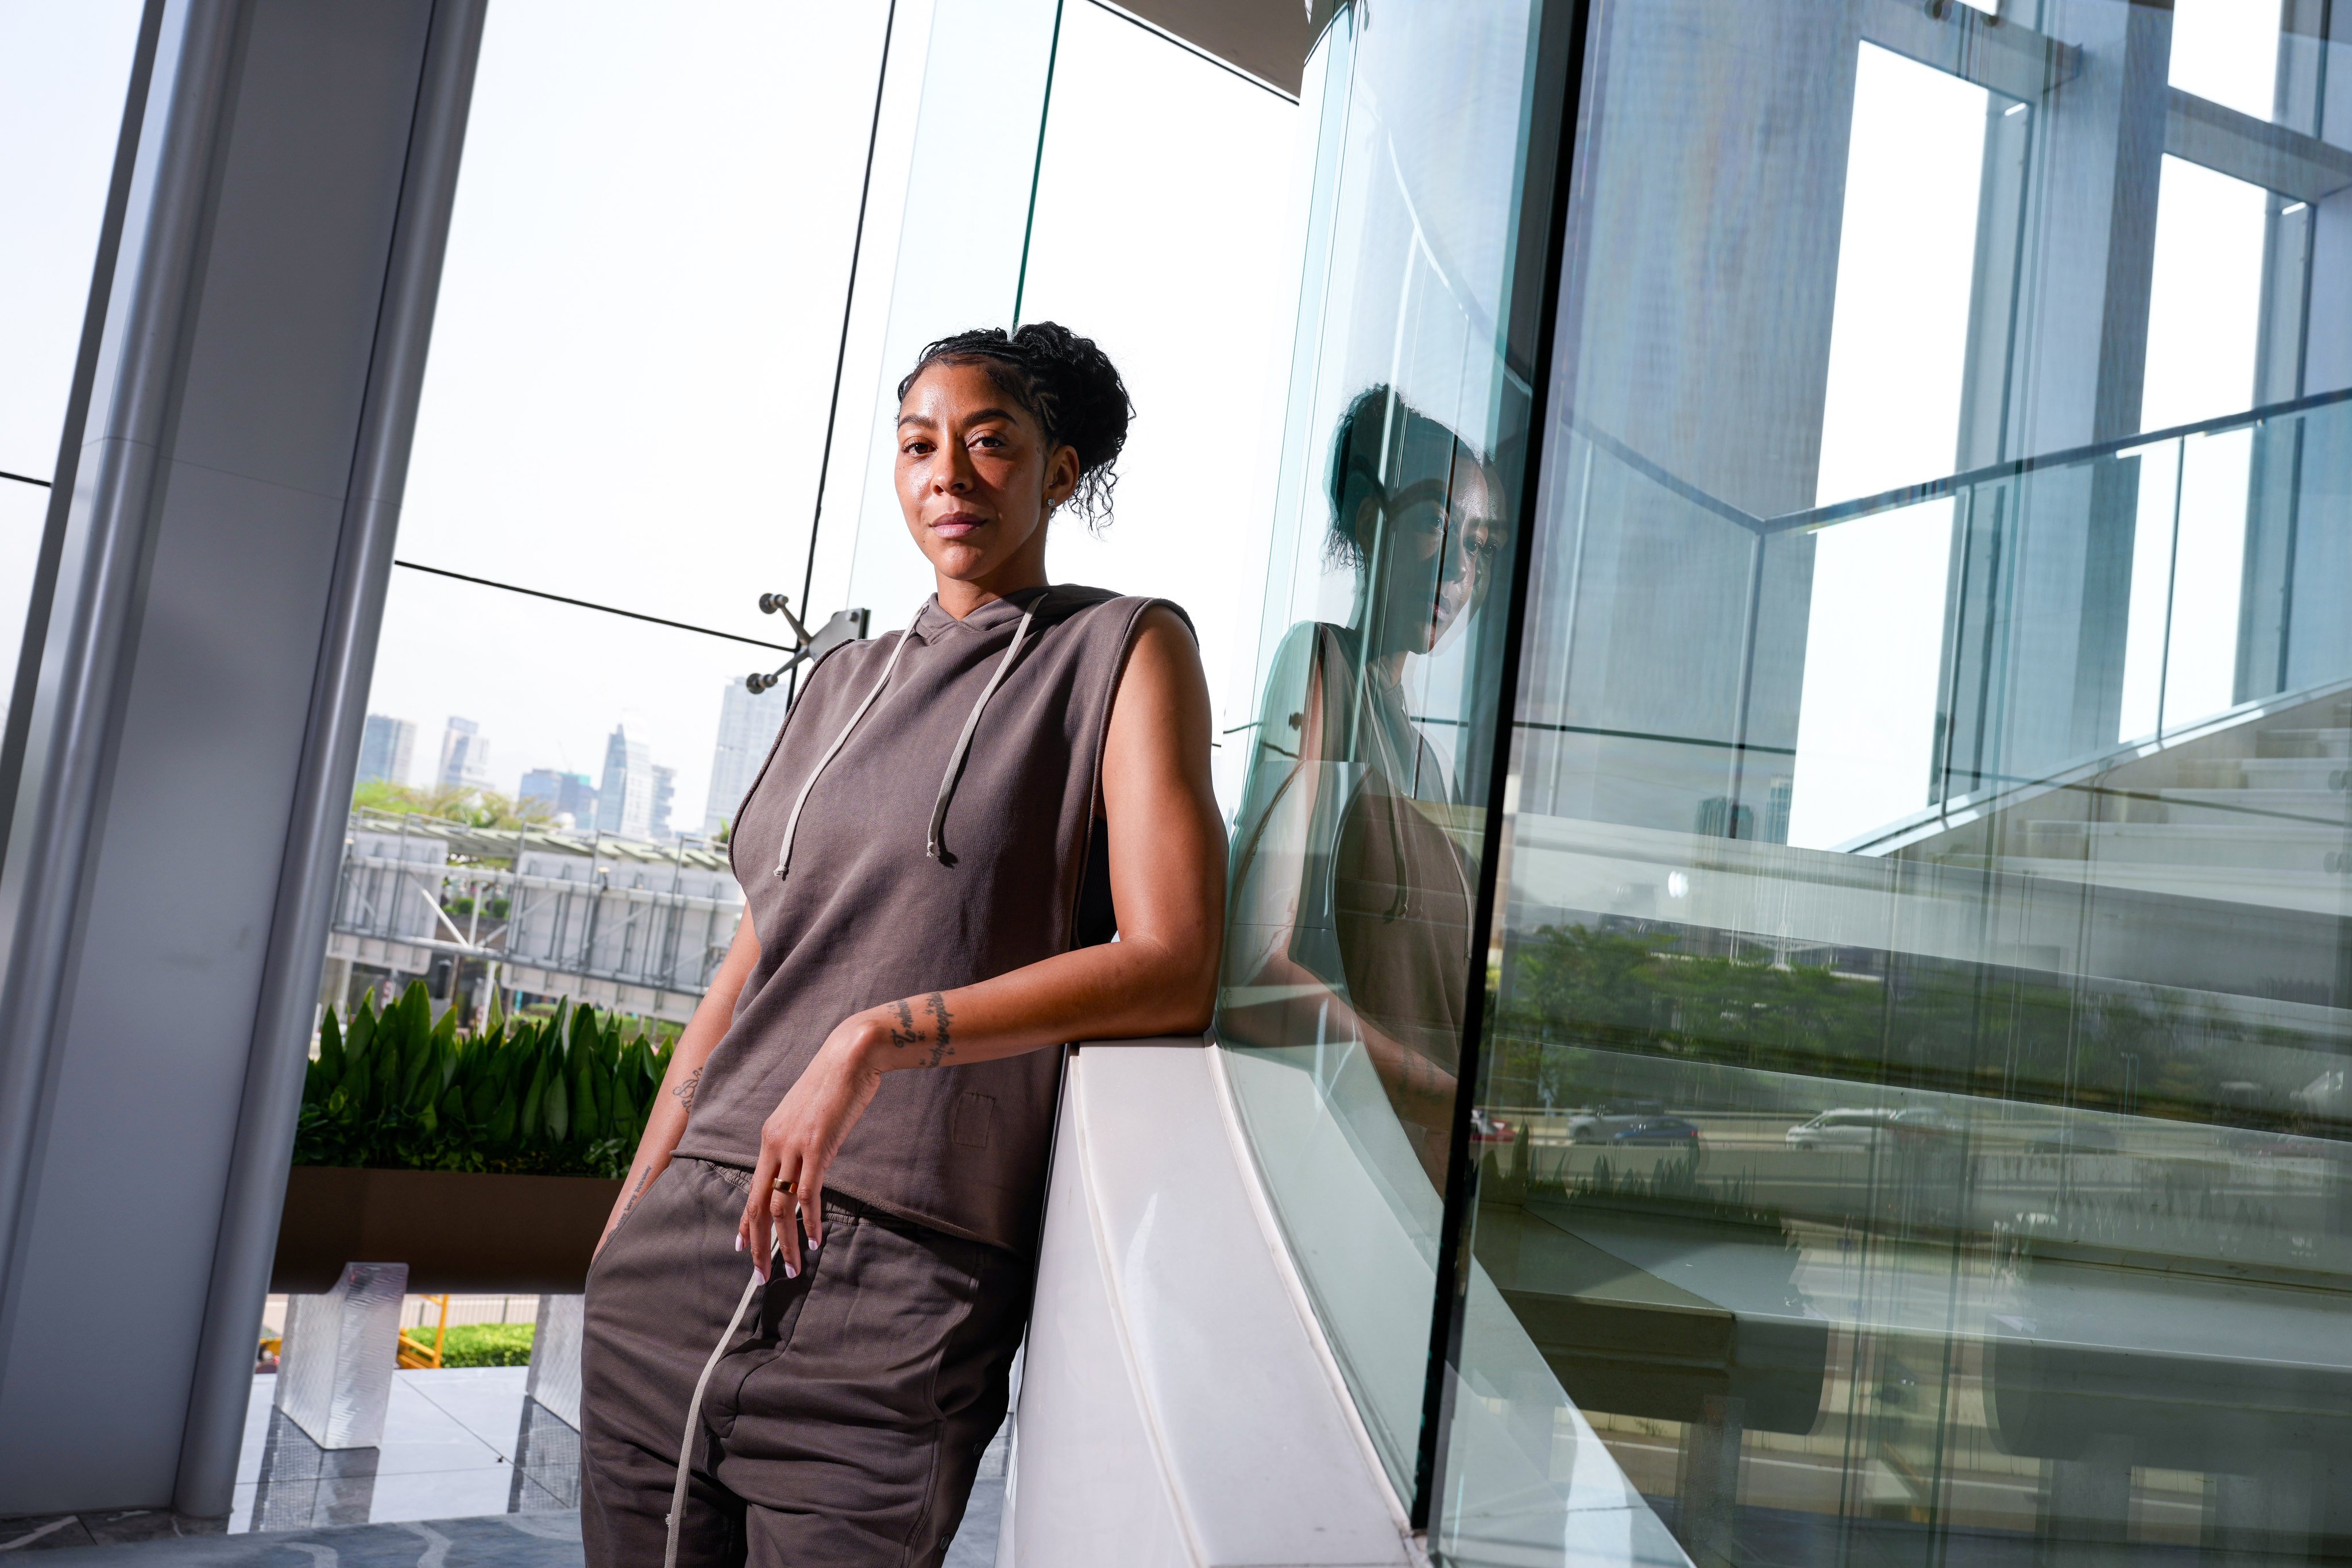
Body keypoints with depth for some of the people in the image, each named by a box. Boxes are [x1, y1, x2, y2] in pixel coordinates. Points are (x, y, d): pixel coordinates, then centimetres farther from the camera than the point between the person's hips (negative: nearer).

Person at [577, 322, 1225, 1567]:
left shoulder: (1125, 649, 1)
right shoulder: (847, 680, 16)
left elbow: (1173, 970, -10)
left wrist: (884, 1036, -17)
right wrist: (629, 1211, 14)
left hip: (901, 1284, -5)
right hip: (683, 1249, 5)